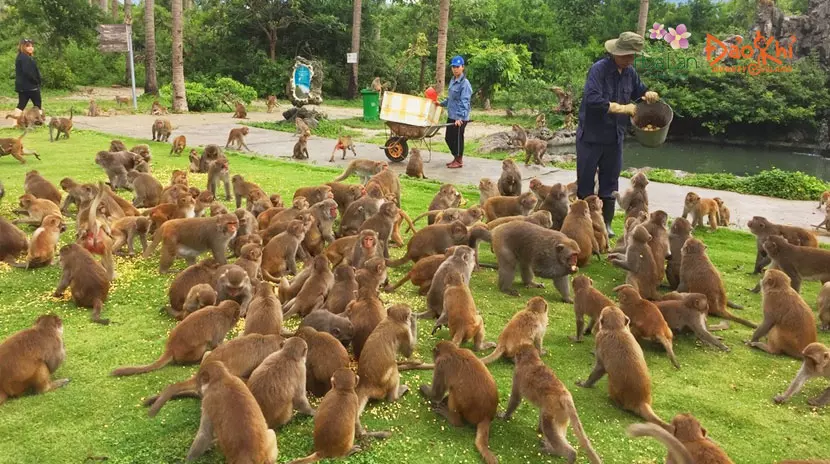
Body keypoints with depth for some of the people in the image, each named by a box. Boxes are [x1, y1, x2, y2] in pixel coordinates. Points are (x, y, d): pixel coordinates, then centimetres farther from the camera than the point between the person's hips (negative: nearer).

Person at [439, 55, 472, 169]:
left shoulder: (464, 83, -15)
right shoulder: (452, 80, 11)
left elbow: (464, 103, -20)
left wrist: (460, 117, -26)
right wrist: (441, 104, 30)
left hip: (460, 118, -9)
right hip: (451, 116, 9)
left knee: (457, 138, 2)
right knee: (448, 138, 14)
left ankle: (459, 161, 16)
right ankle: (456, 158, 29)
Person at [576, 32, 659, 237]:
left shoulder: (630, 72, 5)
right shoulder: (599, 69, -16)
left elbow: (638, 91, 22)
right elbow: (593, 100, -28)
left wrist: (648, 94, -2)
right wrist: (622, 108, -23)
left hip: (615, 137, 6)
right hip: (591, 136, -6)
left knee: (610, 183, 12)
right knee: (585, 182, 3)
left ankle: (606, 223, 22)